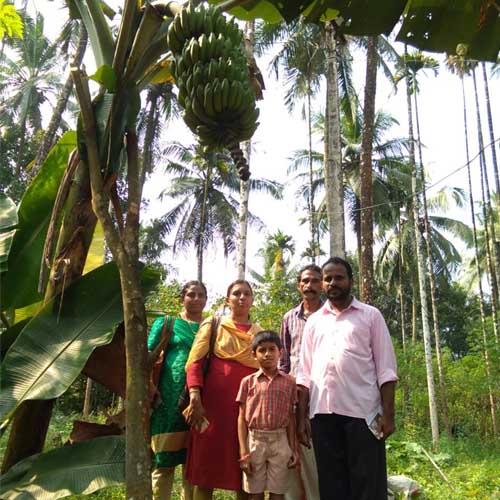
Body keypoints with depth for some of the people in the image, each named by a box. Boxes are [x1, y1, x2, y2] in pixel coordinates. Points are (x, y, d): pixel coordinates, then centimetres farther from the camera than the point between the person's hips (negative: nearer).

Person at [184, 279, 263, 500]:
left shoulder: (259, 333, 16)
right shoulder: (213, 325, 7)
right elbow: (194, 362, -3)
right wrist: (195, 399, -16)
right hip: (215, 402, -3)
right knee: (207, 468, -1)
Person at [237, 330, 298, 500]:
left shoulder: (289, 382, 2)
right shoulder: (248, 381, 0)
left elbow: (290, 418, 6)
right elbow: (242, 418, 0)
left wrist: (292, 449, 2)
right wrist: (243, 452, -6)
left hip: (280, 441, 1)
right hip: (255, 440, 0)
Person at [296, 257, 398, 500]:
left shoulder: (371, 316, 7)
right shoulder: (314, 321, 14)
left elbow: (385, 369, 2)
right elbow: (305, 373, 13)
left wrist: (388, 413, -7)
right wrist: (301, 417, 6)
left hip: (363, 412, -3)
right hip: (323, 413, 3)